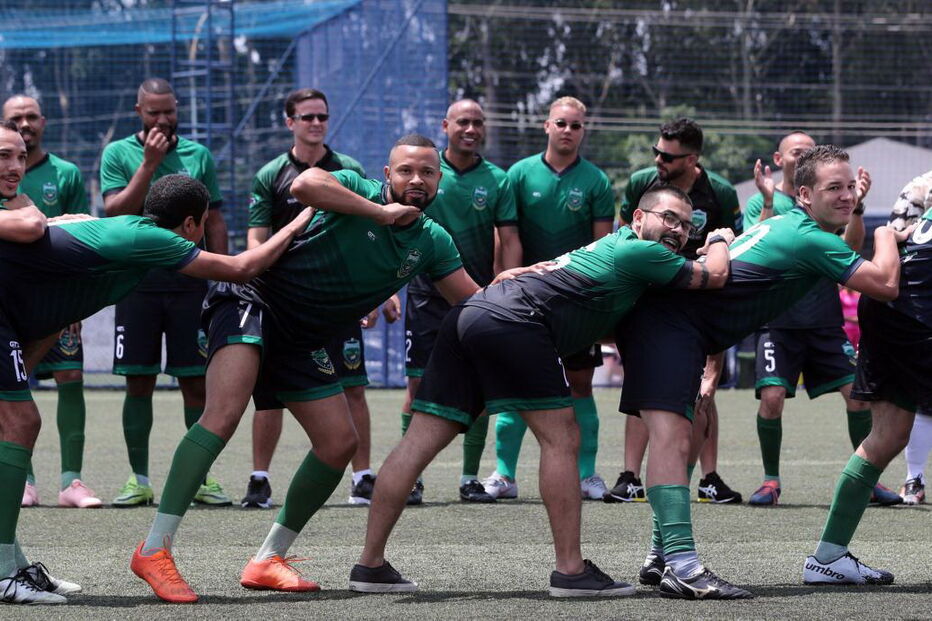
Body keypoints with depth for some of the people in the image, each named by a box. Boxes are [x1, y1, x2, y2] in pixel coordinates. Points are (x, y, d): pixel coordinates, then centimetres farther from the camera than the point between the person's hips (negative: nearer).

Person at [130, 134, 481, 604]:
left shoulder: (431, 241, 6)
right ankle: (154, 550, -29)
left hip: (302, 339, 8)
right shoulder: (358, 190, -13)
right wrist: (381, 212, -28)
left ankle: (268, 560, 16)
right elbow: (305, 185, -34)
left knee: (340, 443, 2)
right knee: (224, 415, -26)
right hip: (252, 301, -8)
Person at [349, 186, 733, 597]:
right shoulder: (640, 252, 1)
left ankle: (370, 566, 5)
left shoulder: (615, 243, 29)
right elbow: (713, 276, 6)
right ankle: (570, 571, -3)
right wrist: (720, 240, 25)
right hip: (512, 323, -9)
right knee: (561, 437, -3)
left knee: (420, 441, 4)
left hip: (468, 316, 9)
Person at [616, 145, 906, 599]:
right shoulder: (811, 240, -13)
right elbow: (885, 284, -8)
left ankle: (661, 558, 26)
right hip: (670, 321, -11)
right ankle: (681, 566, -34)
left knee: (689, 440, 17)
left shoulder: (785, 224, 18)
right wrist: (886, 236, 7)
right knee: (671, 435, -21)